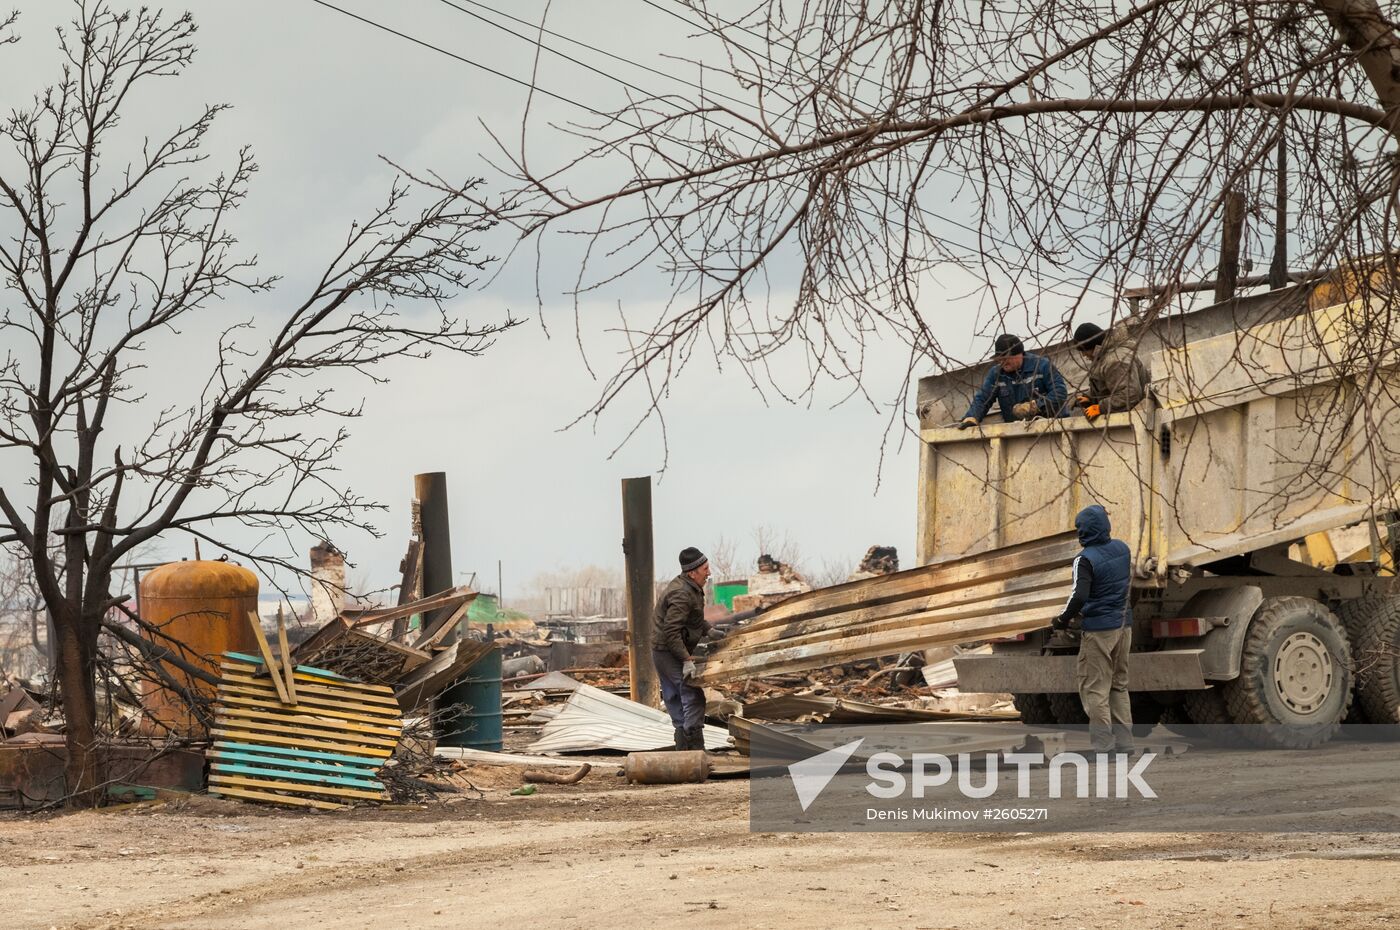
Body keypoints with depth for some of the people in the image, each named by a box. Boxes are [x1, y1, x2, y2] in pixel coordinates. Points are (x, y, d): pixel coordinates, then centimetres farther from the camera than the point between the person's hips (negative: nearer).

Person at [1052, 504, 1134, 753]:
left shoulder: (1086, 559, -17)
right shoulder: (1122, 549, 5)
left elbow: (1079, 596, -25)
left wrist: (1064, 618, -10)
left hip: (1098, 629, -7)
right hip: (1124, 625, 7)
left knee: (1095, 688, -1)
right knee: (1119, 685, 16)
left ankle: (1103, 745, -5)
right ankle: (1124, 741, 17)